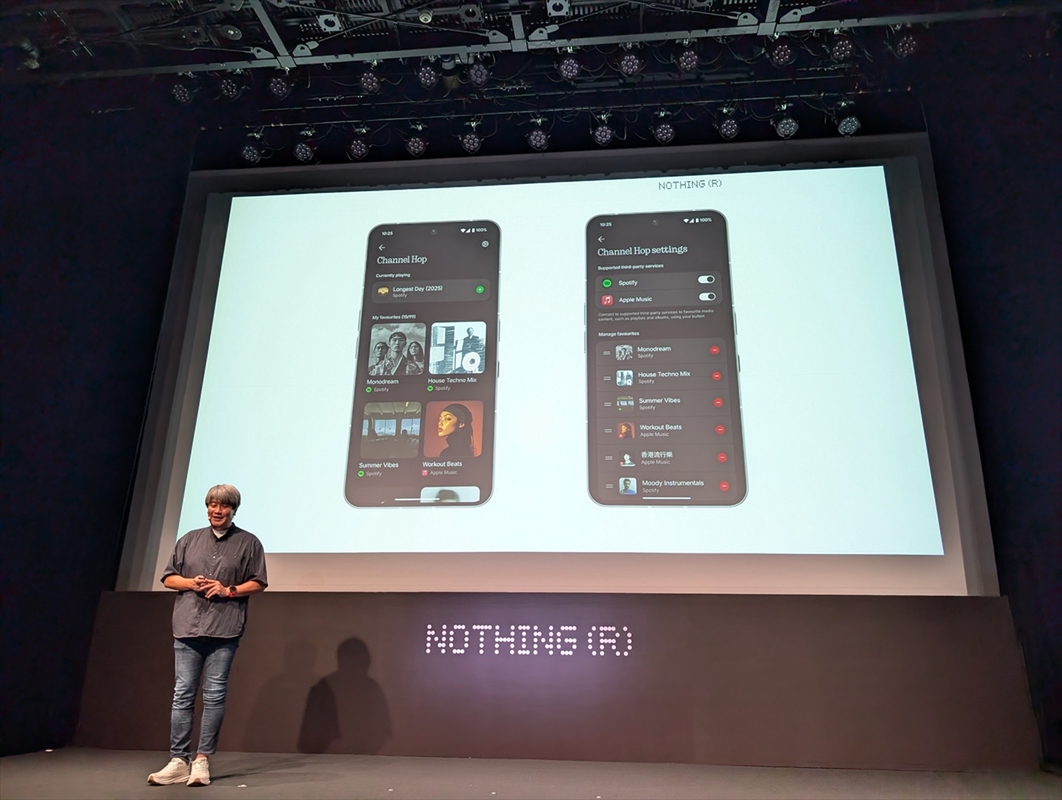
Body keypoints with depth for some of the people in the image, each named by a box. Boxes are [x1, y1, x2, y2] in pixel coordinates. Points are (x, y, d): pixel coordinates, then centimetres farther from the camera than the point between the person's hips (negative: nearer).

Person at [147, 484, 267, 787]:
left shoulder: (248, 542, 6)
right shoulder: (189, 540, 14)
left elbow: (257, 582, 3)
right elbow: (168, 578, 14)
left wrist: (229, 590, -11)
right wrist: (191, 583, -5)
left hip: (224, 630, -2)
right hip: (187, 627, 3)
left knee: (214, 696, -1)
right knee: (182, 695, 2)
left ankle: (202, 761, 7)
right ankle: (178, 762, 8)